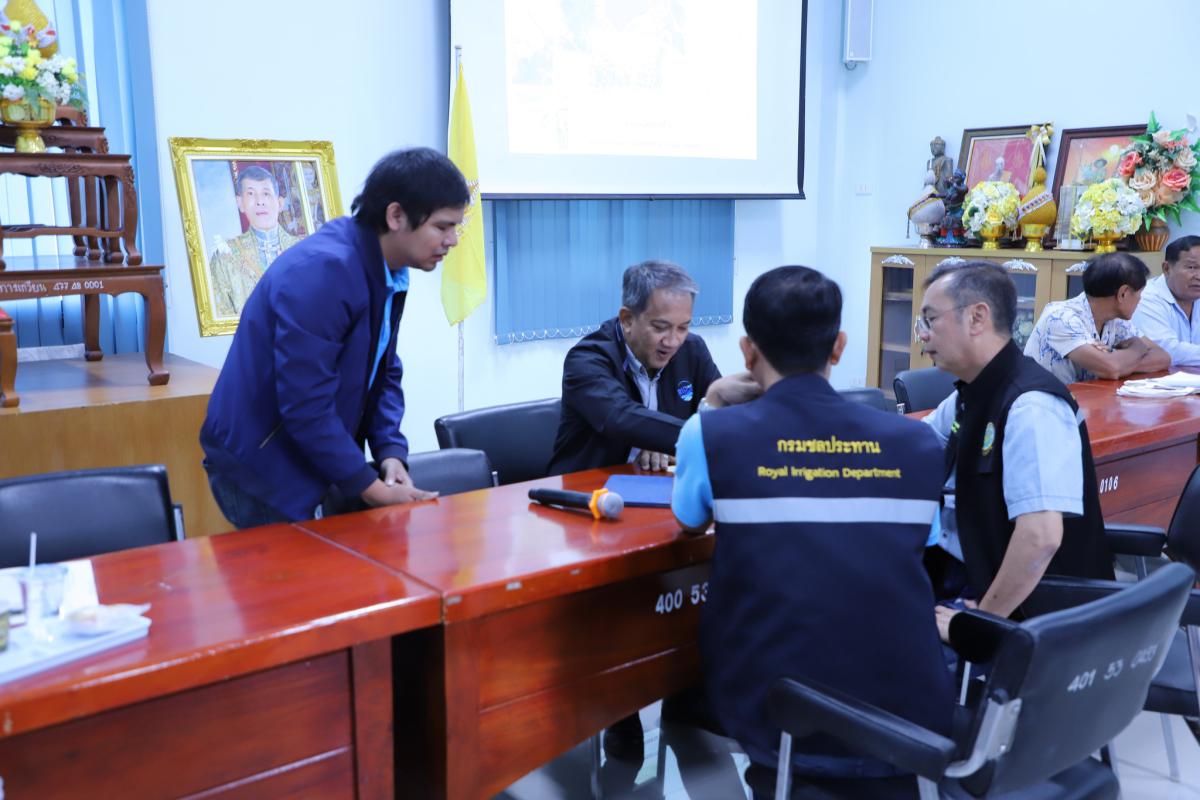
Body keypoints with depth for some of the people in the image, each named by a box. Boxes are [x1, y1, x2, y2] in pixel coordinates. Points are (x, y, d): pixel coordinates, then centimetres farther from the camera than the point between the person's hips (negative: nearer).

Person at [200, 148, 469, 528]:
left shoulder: (389, 271, 2)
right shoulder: (321, 272, -27)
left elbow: (384, 372, 9)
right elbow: (305, 406, -28)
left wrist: (391, 453, -6)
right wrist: (371, 489, -21)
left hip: (313, 464, 8)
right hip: (260, 470, -8)